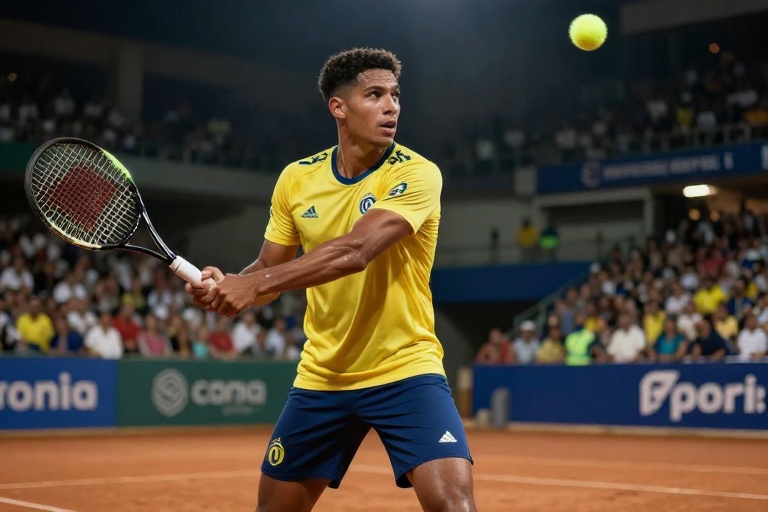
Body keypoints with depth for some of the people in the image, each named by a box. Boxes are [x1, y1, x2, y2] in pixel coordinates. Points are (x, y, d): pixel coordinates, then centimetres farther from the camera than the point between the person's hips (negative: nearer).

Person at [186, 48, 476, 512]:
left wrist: (255, 283, -29)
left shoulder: (416, 174, -14)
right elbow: (270, 269, 8)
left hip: (404, 369, -4)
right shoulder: (296, 179, 1)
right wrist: (227, 284, -14)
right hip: (321, 377, 4)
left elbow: (354, 252, -28)